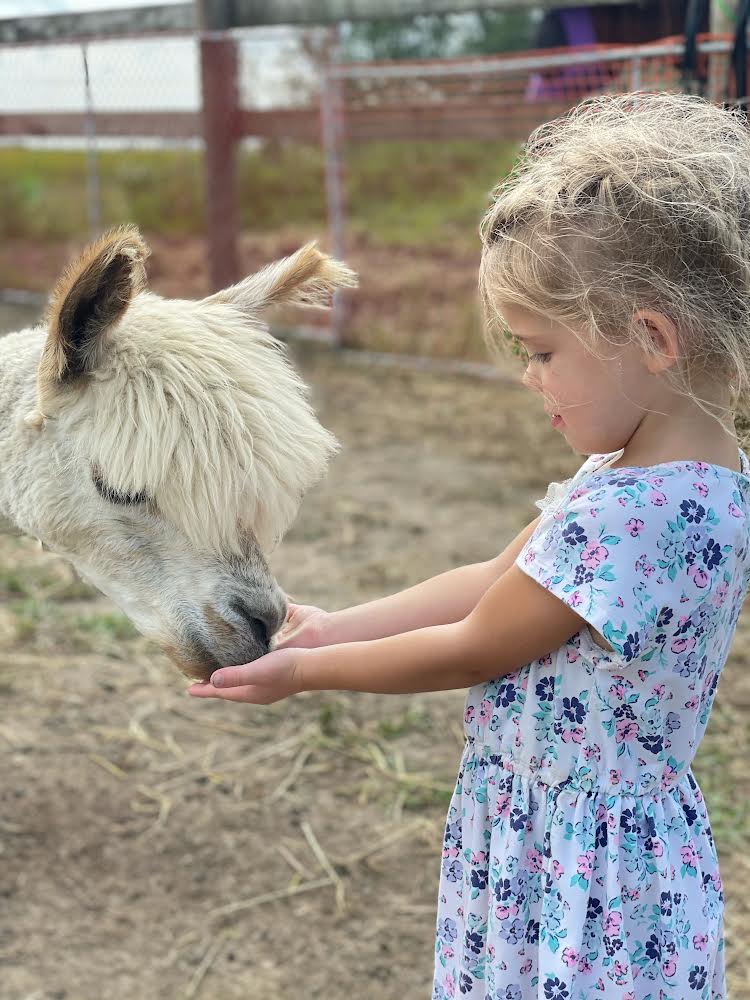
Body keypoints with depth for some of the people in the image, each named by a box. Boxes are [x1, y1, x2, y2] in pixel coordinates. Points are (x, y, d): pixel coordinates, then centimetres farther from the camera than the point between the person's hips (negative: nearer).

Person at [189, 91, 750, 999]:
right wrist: (333, 626, 5)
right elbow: (494, 580, 6)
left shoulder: (627, 513, -29)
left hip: (586, 887, -8)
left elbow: (472, 651, -18)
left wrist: (305, 670, -5)